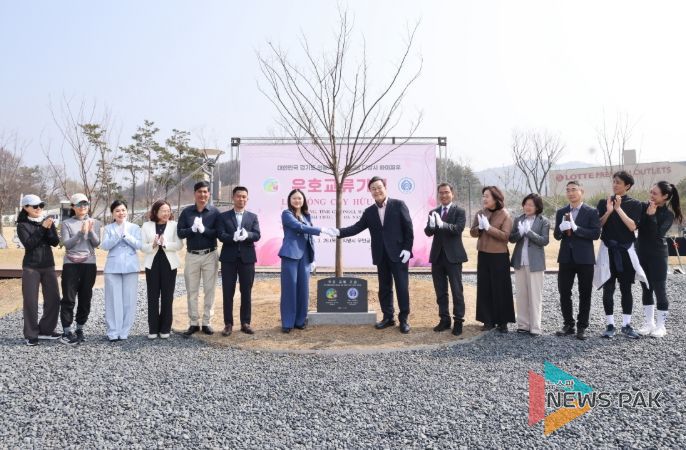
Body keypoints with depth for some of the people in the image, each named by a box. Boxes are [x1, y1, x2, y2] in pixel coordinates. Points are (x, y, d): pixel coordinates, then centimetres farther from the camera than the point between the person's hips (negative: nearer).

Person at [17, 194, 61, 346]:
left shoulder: (48, 221, 6)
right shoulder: (22, 225, -4)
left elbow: (55, 242, -1)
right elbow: (29, 244, -17)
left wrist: (48, 229, -17)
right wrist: (42, 228, -21)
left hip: (48, 266, 4)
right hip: (31, 267, -4)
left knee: (53, 299, 4)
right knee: (31, 301, -2)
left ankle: (45, 330, 17)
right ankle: (31, 335, 7)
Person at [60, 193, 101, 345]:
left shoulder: (95, 222, 6)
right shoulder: (67, 223, 0)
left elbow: (96, 243, -2)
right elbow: (66, 244, -10)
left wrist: (90, 230, -19)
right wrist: (81, 232, -21)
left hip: (89, 264, 2)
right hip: (71, 265, -2)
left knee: (85, 298, 7)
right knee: (68, 299, -1)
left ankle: (80, 329, 19)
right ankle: (67, 331, 7)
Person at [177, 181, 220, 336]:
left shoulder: (215, 212, -1)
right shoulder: (186, 212, 4)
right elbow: (179, 233, -2)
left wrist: (204, 229, -22)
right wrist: (192, 229, -18)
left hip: (210, 255, -1)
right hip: (192, 256, 2)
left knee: (209, 290, 5)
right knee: (192, 290, 6)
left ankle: (206, 322, 14)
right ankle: (194, 323, 16)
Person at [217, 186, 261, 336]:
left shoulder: (253, 217, 9)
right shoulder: (223, 216, 6)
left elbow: (257, 235, -4)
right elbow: (220, 235, -7)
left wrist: (247, 235, -25)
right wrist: (233, 237, -26)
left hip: (247, 258, 1)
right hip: (229, 258, -1)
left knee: (246, 292, 6)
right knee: (228, 293, 3)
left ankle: (245, 323, 16)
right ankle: (228, 324, 11)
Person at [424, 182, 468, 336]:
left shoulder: (459, 211, -2)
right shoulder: (433, 212, 10)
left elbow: (459, 228, -19)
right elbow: (428, 232, -1)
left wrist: (442, 224, -32)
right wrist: (431, 225, -23)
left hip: (453, 256, -4)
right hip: (437, 256, 5)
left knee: (457, 291, 1)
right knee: (440, 291, 11)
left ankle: (458, 321, 8)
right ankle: (444, 319, 20)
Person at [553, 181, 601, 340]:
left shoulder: (591, 212, -3)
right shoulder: (561, 212, 8)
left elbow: (596, 233, -13)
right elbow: (556, 235, 7)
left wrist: (575, 228, -21)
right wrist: (561, 228, -15)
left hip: (584, 258, -3)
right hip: (566, 257, 4)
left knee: (585, 294, 5)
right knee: (564, 292, 6)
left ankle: (582, 327, 15)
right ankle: (568, 324, 18)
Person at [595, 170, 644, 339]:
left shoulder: (634, 204, 2)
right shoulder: (604, 202, 6)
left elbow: (632, 226, -10)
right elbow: (598, 225, 1)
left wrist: (619, 209, -16)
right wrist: (608, 211, -14)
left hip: (626, 250, -1)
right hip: (608, 250, 1)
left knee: (626, 288, 5)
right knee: (608, 288, 0)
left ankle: (626, 325, 13)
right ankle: (610, 325, 6)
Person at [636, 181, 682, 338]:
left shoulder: (668, 215, -8)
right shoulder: (644, 206, 1)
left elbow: (657, 234, -19)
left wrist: (652, 216, -21)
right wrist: (647, 213, -15)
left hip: (657, 255, -4)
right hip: (641, 253, 4)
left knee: (659, 290, 1)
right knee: (646, 289, 11)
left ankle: (661, 325, 11)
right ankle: (649, 322, 20)